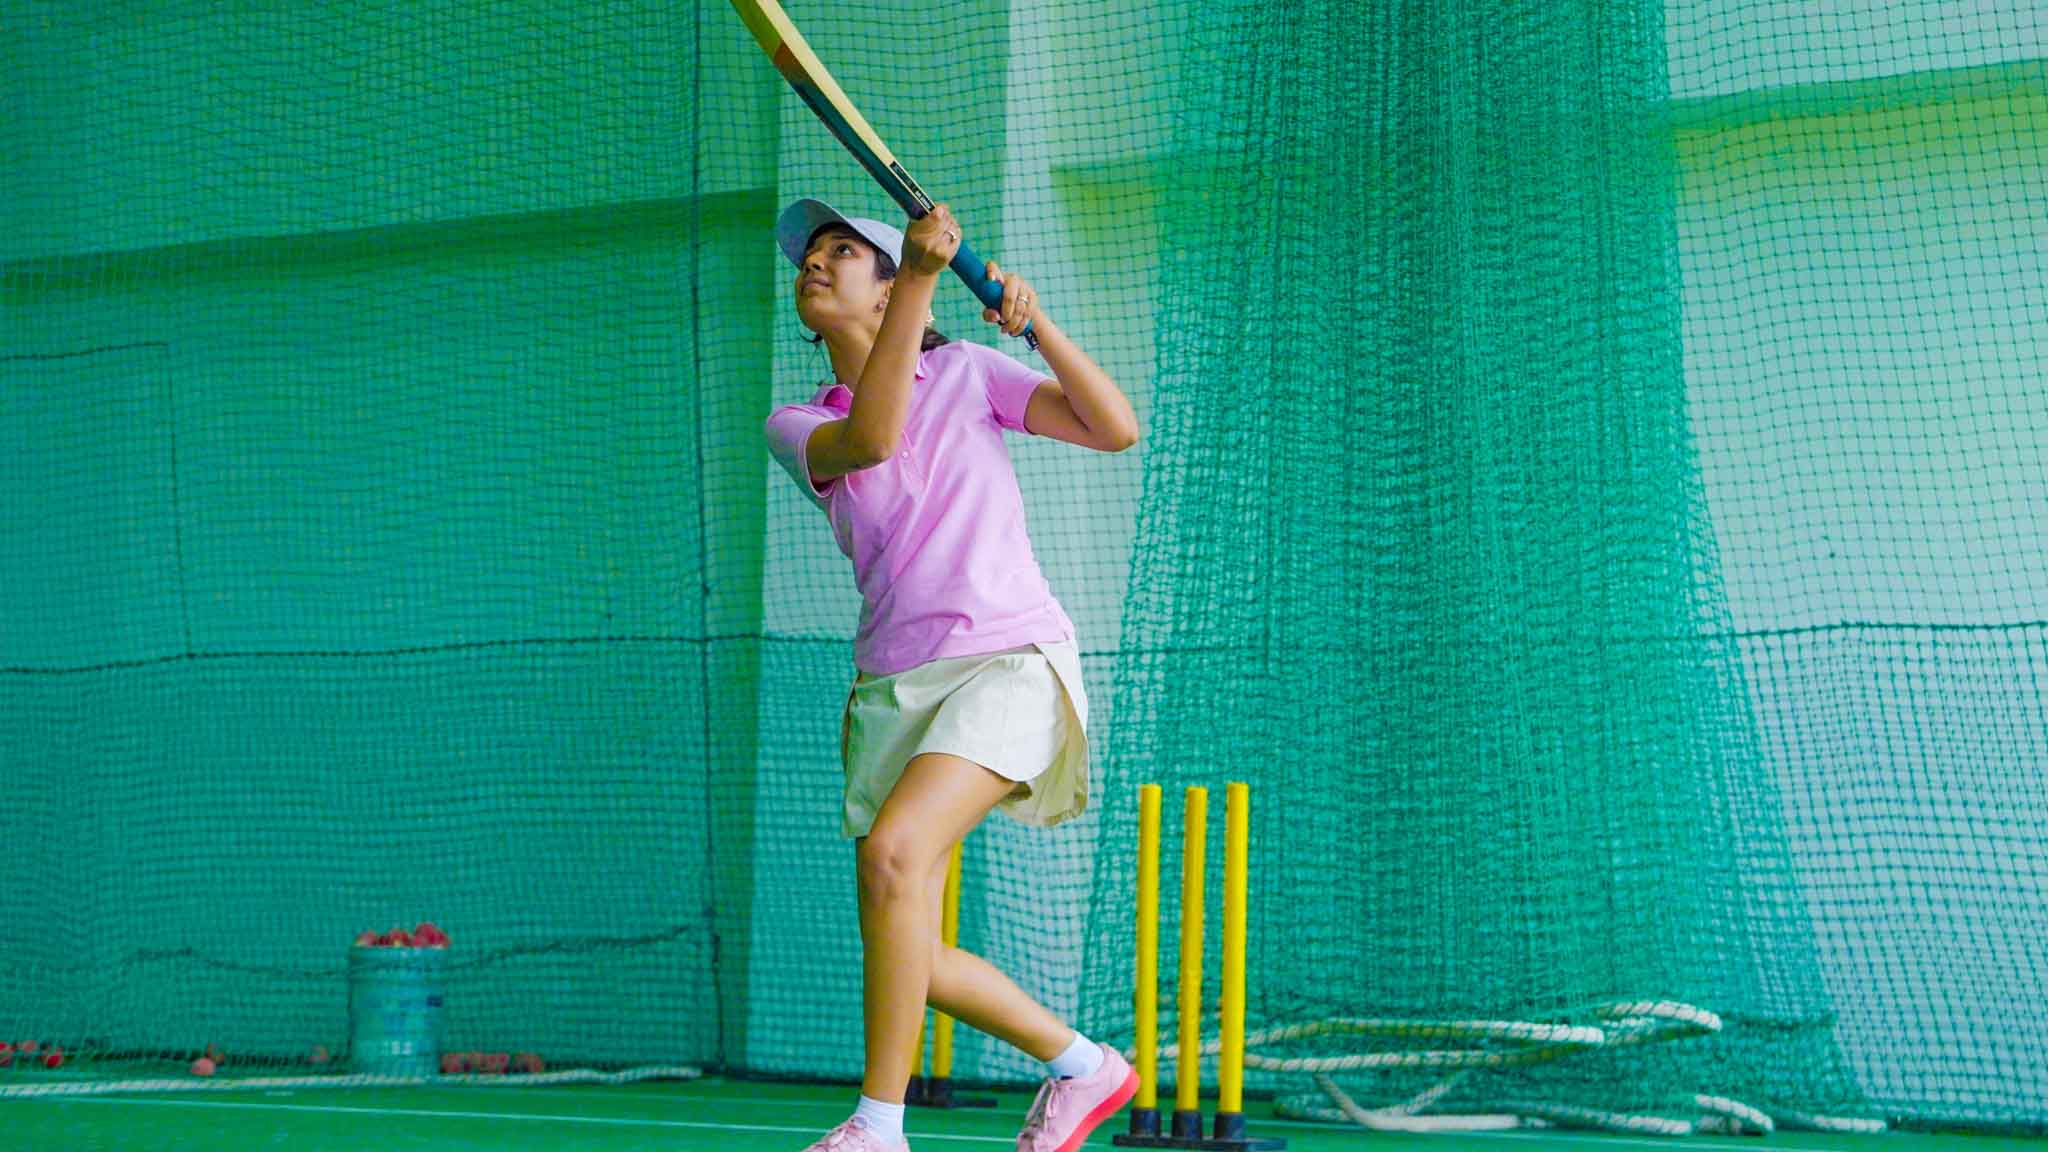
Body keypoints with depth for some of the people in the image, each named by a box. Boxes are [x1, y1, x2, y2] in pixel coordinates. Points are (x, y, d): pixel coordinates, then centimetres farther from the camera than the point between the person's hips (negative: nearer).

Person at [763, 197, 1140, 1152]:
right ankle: (1081, 1066, 25)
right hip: (894, 683, 4)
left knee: (893, 850, -28)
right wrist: (919, 280, -22)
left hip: (1009, 658, -4)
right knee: (903, 953, 1)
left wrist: (1034, 321, -13)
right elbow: (871, 439, -15)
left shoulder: (967, 372, 9)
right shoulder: (796, 428, 9)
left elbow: (1115, 429, -1)